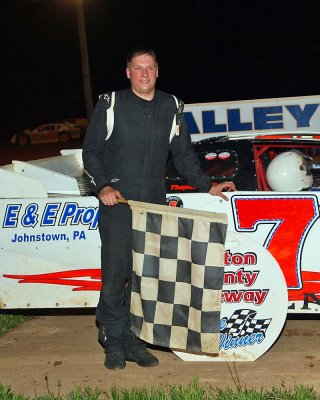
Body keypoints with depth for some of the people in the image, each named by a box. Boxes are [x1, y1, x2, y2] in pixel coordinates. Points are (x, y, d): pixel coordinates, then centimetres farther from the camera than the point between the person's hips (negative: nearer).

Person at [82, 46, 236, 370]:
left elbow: (183, 154, 19)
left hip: (154, 205, 3)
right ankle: (114, 341, 7)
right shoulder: (110, 104, 2)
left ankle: (134, 341, 13)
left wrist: (207, 186, 13)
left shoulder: (171, 107, 11)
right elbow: (91, 151, 3)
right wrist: (103, 186, -11)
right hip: (117, 202, -3)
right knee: (115, 273, -5)